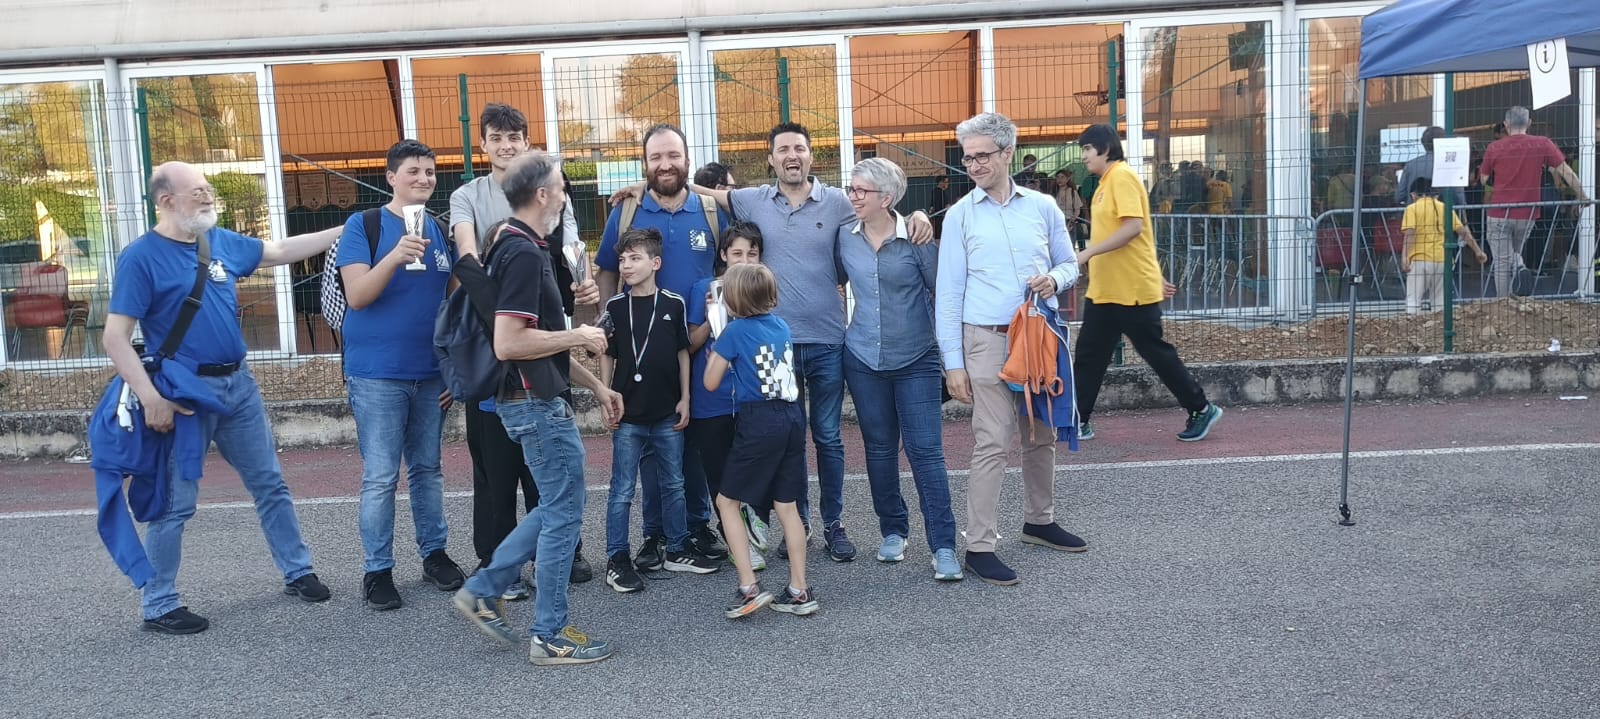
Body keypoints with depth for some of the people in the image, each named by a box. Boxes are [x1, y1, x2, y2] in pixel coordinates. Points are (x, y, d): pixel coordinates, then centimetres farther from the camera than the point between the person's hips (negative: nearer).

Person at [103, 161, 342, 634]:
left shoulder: (221, 242, 7)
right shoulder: (141, 257, -11)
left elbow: (282, 252, 21)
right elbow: (115, 338, -13)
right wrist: (151, 397, -22)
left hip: (238, 383, 7)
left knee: (270, 484, 14)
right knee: (175, 503, 2)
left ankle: (297, 572, 27)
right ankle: (158, 607, 15)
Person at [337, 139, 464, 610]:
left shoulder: (441, 230, 8)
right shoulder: (363, 225, -5)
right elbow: (357, 296, -15)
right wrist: (396, 256, -30)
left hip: (432, 374, 4)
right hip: (377, 375, -4)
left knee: (427, 470, 13)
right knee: (381, 478, 0)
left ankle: (434, 553, 25)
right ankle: (377, 570, 10)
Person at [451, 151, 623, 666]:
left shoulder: (522, 247, 13)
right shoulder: (524, 253, -19)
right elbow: (508, 343, -27)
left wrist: (594, 384, 19)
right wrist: (577, 338, -15)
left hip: (537, 398, 10)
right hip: (537, 403, -10)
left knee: (556, 507, 19)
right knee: (563, 513, 0)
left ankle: (484, 591, 23)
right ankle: (549, 637, 11)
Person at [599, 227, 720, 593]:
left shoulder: (674, 304, 1)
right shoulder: (615, 307, 0)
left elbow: (682, 353, 6)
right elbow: (607, 356, 5)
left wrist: (685, 399, 2)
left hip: (668, 413, 1)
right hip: (628, 415, -1)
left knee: (673, 485, 12)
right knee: (622, 490, 2)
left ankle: (677, 551, 26)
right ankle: (616, 560, 10)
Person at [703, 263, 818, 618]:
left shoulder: (735, 330, -7)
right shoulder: (781, 325, 11)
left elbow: (711, 382, 0)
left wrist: (715, 347, 14)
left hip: (759, 422, -6)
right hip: (792, 417, 6)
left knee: (727, 501, 6)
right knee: (787, 506, 12)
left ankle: (749, 588, -1)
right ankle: (800, 592, 14)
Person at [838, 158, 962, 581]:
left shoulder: (915, 238, -9)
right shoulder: (845, 238, 2)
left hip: (916, 360, -3)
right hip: (863, 359, 4)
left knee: (925, 450, -5)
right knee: (879, 448, 12)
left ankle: (943, 546, -1)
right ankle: (893, 532, 27)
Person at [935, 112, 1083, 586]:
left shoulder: (1042, 207, 8)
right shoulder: (961, 215, 1)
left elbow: (1070, 264, 16)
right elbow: (948, 292, 0)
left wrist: (1054, 280, -9)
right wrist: (953, 361, -6)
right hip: (988, 339, -4)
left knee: (1041, 437, 14)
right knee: (992, 445, -8)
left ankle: (1039, 521, 32)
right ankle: (980, 546, -2)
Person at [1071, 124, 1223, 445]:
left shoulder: (1122, 176, -14)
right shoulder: (1107, 181, 15)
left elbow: (1134, 227, -25)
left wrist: (1088, 252, -24)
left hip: (1132, 289, -9)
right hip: (1103, 289, 9)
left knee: (1157, 353, 1)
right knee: (1088, 354, 6)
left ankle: (1202, 410, 16)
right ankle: (1078, 421, 11)